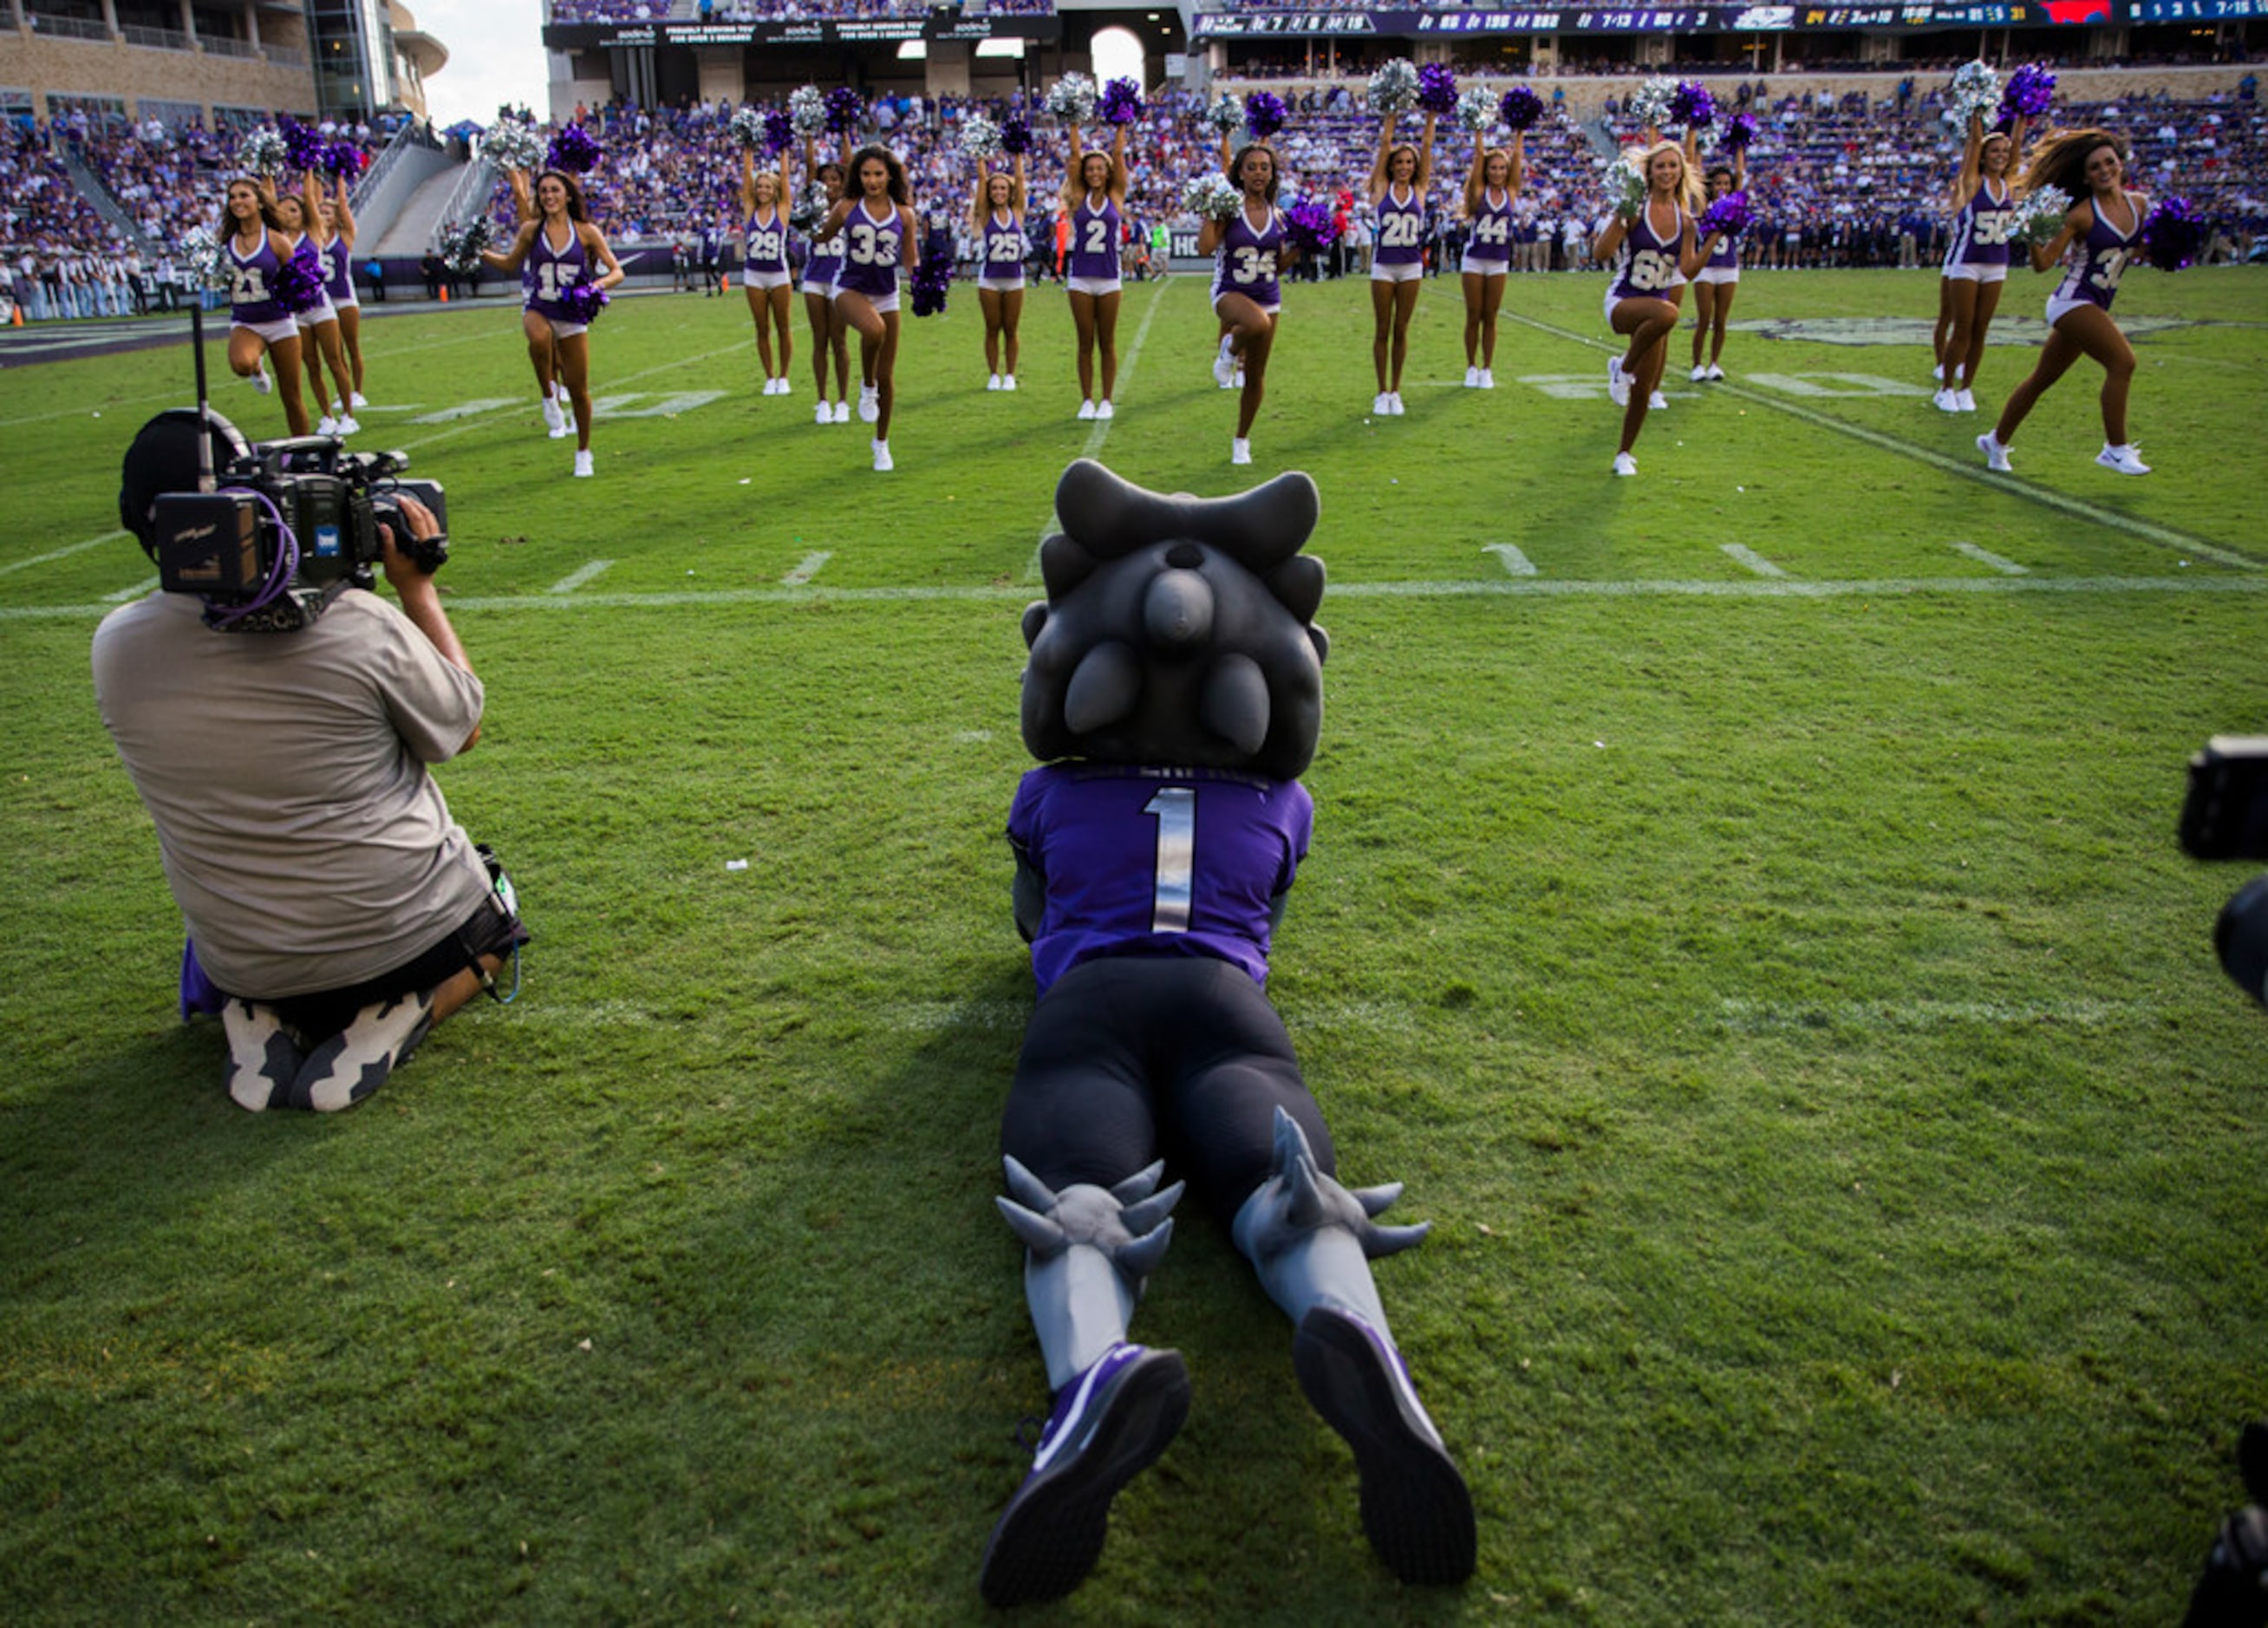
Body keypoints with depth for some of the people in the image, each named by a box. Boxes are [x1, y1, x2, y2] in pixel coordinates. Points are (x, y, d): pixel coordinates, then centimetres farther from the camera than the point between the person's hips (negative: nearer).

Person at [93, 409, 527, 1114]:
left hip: (244, 969, 4)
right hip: (406, 940, -4)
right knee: (491, 919, 31)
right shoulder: (359, 625, -23)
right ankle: (397, 1017, -1)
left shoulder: (116, 647, -10)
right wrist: (417, 588, 2)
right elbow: (462, 730, -5)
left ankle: (252, 1028, 7)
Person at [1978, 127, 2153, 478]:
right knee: (2122, 360, -21)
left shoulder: (2138, 204, 7)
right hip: (2072, 301, -7)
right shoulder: (2082, 215, -12)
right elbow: (2043, 263, -15)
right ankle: (2116, 448, -13)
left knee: (2042, 379, 14)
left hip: (2094, 307, 7)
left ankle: (1996, 441, 27)